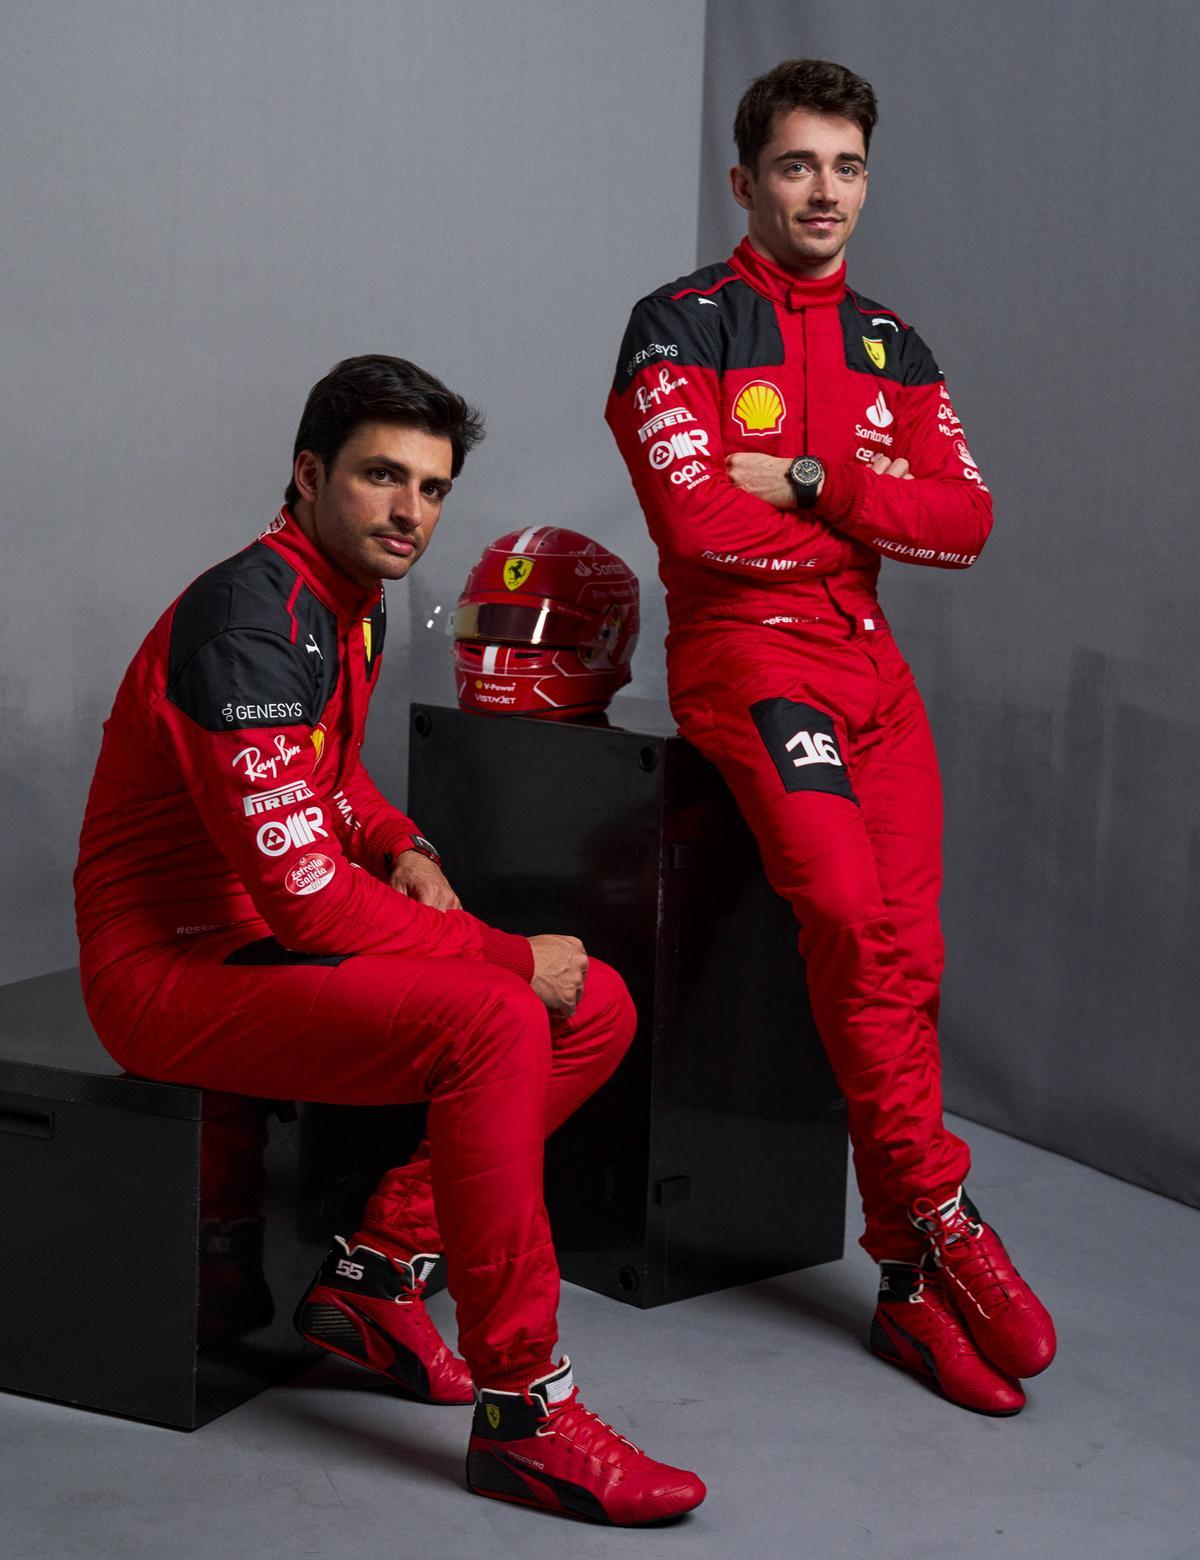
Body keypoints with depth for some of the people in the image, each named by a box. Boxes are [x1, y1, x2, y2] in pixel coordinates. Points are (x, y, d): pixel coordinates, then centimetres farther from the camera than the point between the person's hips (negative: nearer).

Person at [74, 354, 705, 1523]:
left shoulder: (348, 599, 8)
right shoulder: (250, 624, -22)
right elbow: (303, 896, -27)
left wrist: (402, 847, 5)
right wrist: (510, 956, -18)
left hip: (280, 934, 10)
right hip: (175, 968, -10)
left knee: (596, 1007, 1)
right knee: (493, 1024, -31)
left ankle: (377, 1275, 3)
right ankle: (521, 1415, -22)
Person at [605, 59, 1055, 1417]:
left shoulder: (890, 343, 17)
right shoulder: (682, 325, 1)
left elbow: (966, 521, 4)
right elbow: (699, 519, -14)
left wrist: (807, 481, -8)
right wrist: (872, 514, -1)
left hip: (870, 659, 5)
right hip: (743, 645, -5)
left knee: (906, 958, -5)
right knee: (848, 911, -26)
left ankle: (913, 1290, 1)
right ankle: (942, 1214, -12)